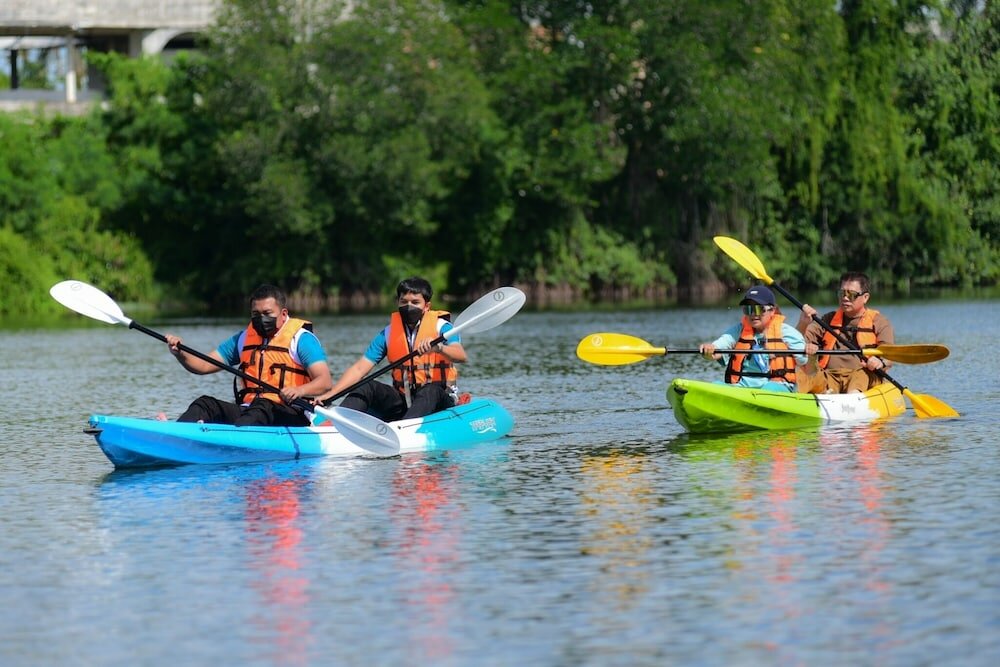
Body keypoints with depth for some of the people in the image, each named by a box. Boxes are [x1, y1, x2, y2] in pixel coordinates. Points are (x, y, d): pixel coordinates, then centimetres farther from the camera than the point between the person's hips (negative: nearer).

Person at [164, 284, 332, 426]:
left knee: (262, 408, -38)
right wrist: (180, 353, -3)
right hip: (247, 409, 6)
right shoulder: (244, 338, 20)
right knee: (205, 404, -17)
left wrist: (299, 391, -32)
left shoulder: (301, 338, 1)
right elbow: (204, 366, 18)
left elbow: (325, 381, -11)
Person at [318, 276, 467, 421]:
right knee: (368, 387, -16)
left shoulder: (440, 326, -4)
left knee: (432, 390, -36)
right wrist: (330, 394, -12)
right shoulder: (388, 333, 6)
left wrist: (438, 347, -45)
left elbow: (460, 356, -23)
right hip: (402, 402, 4)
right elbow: (359, 369, 1)